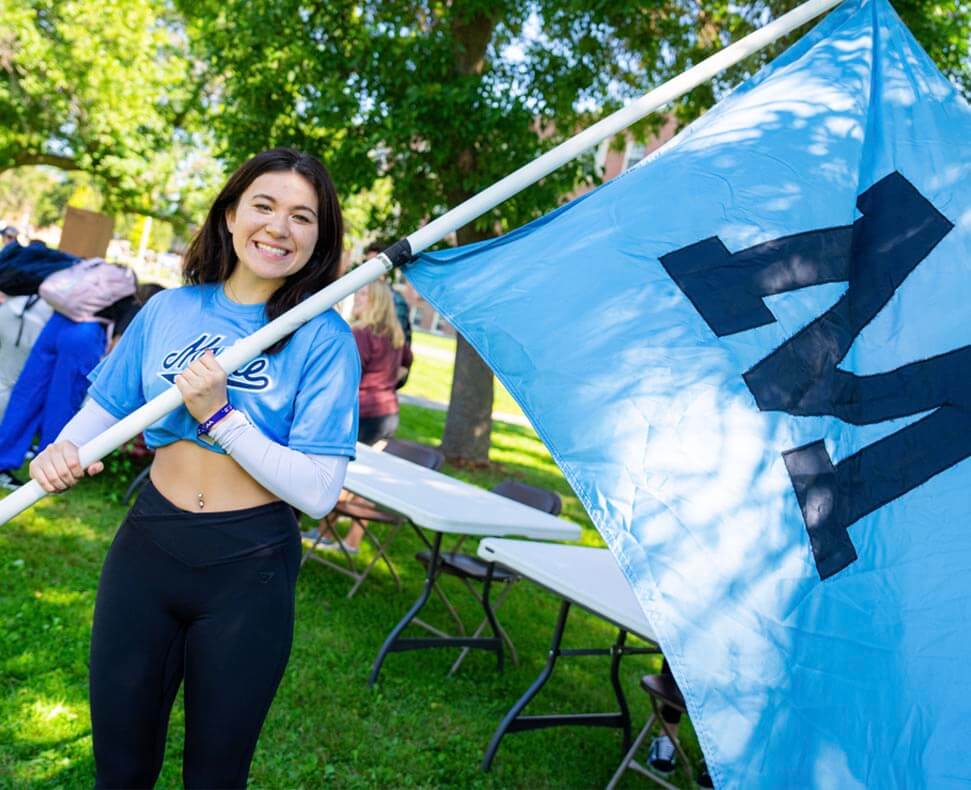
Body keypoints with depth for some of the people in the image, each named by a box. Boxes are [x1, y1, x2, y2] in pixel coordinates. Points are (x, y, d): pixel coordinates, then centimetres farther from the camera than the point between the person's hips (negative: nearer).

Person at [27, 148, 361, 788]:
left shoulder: (324, 338, -11)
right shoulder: (169, 310, 2)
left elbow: (318, 492, -16)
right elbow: (106, 407, 10)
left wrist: (219, 416, -22)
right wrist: (63, 449, -11)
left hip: (248, 571, -3)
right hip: (147, 548, 3)